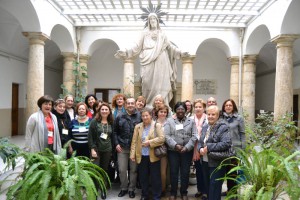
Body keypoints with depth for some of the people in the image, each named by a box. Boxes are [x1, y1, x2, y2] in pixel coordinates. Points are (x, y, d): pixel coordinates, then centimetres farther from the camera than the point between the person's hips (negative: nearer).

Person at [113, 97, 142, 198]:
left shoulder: (139, 116, -3)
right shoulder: (119, 117, 1)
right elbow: (115, 131, 6)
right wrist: (116, 144, -2)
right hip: (122, 148, 1)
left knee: (133, 170, 10)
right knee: (122, 169, 7)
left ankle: (131, 189, 26)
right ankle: (123, 188, 27)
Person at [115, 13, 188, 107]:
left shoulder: (162, 34, 19)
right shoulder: (145, 33, 16)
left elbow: (170, 46, 16)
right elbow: (138, 47, 12)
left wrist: (180, 53, 6)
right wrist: (125, 52, 1)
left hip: (160, 63, 1)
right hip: (148, 63, -1)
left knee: (161, 84, -7)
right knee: (149, 84, -8)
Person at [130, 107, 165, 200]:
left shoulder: (157, 125, -2)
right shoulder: (137, 127, 6)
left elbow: (162, 138, -12)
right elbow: (134, 141, 3)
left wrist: (149, 142, -18)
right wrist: (132, 154, -4)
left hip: (153, 156, -3)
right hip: (141, 156, 3)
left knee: (155, 178, 7)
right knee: (143, 177, 14)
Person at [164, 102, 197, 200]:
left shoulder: (191, 121, 5)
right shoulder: (170, 121, 2)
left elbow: (194, 136, -2)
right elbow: (166, 136, -6)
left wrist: (187, 147, -13)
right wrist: (175, 145, -16)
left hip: (187, 151, 1)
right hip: (173, 151, 0)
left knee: (185, 172, 9)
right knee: (173, 172, 8)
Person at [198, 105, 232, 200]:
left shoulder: (223, 127, -12)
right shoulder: (205, 127, 11)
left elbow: (227, 143, -24)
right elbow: (200, 142, 16)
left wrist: (209, 147, -23)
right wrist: (200, 148, -8)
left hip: (217, 163, -7)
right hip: (205, 162, 7)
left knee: (214, 190, 2)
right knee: (208, 188, 20)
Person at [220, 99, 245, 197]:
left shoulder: (239, 118, -2)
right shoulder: (221, 118, 3)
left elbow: (242, 133, -1)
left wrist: (243, 148, -4)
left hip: (235, 148, -3)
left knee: (233, 170, 3)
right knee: (227, 170, 13)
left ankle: (234, 191, 18)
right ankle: (229, 190, 28)